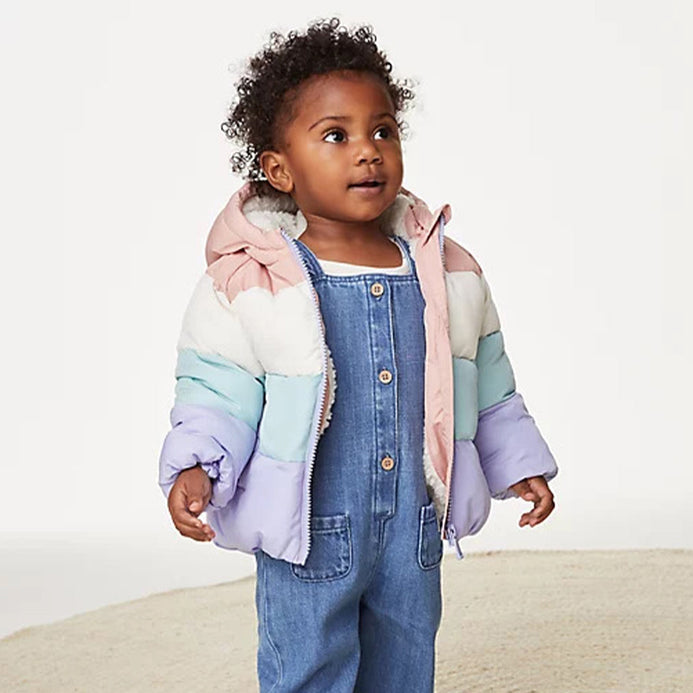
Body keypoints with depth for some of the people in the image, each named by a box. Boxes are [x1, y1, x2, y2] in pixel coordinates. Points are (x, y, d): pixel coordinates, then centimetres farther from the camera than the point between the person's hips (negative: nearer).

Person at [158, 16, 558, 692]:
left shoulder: (451, 276, 4)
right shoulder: (246, 282, -9)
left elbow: (489, 388, 14)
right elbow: (215, 398, -7)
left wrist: (520, 466, 16)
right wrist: (194, 469, -23)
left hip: (413, 533, 4)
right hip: (306, 537, -4)